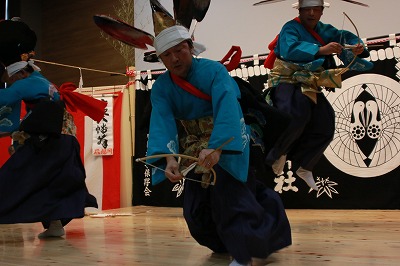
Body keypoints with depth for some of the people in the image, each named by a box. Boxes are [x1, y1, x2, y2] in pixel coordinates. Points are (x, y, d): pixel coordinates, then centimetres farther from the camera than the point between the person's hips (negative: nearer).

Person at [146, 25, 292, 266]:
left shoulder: (214, 71, -20)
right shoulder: (161, 88, -8)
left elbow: (226, 109, -35)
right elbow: (162, 124, -23)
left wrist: (216, 148, -51)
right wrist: (169, 158, -42)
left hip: (226, 145, -5)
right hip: (194, 152, 5)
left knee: (228, 191, -25)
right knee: (197, 209, 8)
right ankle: (227, 245, 33)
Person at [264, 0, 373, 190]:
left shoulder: (323, 30, 12)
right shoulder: (291, 28, -11)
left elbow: (343, 36, 5)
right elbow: (291, 49, -31)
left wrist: (356, 46, -19)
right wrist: (320, 50, -43)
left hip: (309, 87, 8)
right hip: (286, 82, -8)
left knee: (324, 128, 3)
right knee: (297, 115, -35)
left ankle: (303, 166, 21)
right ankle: (276, 153, -11)